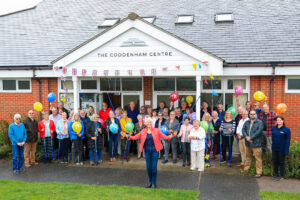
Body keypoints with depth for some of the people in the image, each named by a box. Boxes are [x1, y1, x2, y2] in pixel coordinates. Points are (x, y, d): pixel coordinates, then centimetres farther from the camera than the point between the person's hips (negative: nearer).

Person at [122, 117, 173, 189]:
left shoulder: (156, 130, 0)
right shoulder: (143, 132, 4)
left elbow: (164, 137, -4)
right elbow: (135, 137, 3)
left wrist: (171, 136, -21)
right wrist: (127, 136, -9)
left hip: (154, 150, -2)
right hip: (147, 150, 2)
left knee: (154, 167, -3)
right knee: (148, 167, 5)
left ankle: (154, 183, 13)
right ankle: (150, 182, 23)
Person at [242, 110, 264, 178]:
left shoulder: (260, 122, -5)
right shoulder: (247, 122, 12)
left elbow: (259, 131, -16)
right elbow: (243, 129, 5)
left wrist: (251, 137, -17)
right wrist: (246, 137, -12)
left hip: (256, 143, -5)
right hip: (248, 143, 5)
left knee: (258, 158, -3)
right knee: (248, 156, 19)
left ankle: (259, 172, 4)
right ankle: (246, 168, 33)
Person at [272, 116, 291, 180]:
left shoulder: (286, 129, -10)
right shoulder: (274, 128, 4)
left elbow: (288, 141, -10)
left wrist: (286, 150, -14)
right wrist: (272, 146, 7)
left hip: (281, 149, -4)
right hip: (274, 149, 4)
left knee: (281, 162, 8)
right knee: (275, 161, 12)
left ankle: (281, 175, 19)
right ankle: (275, 174, 27)